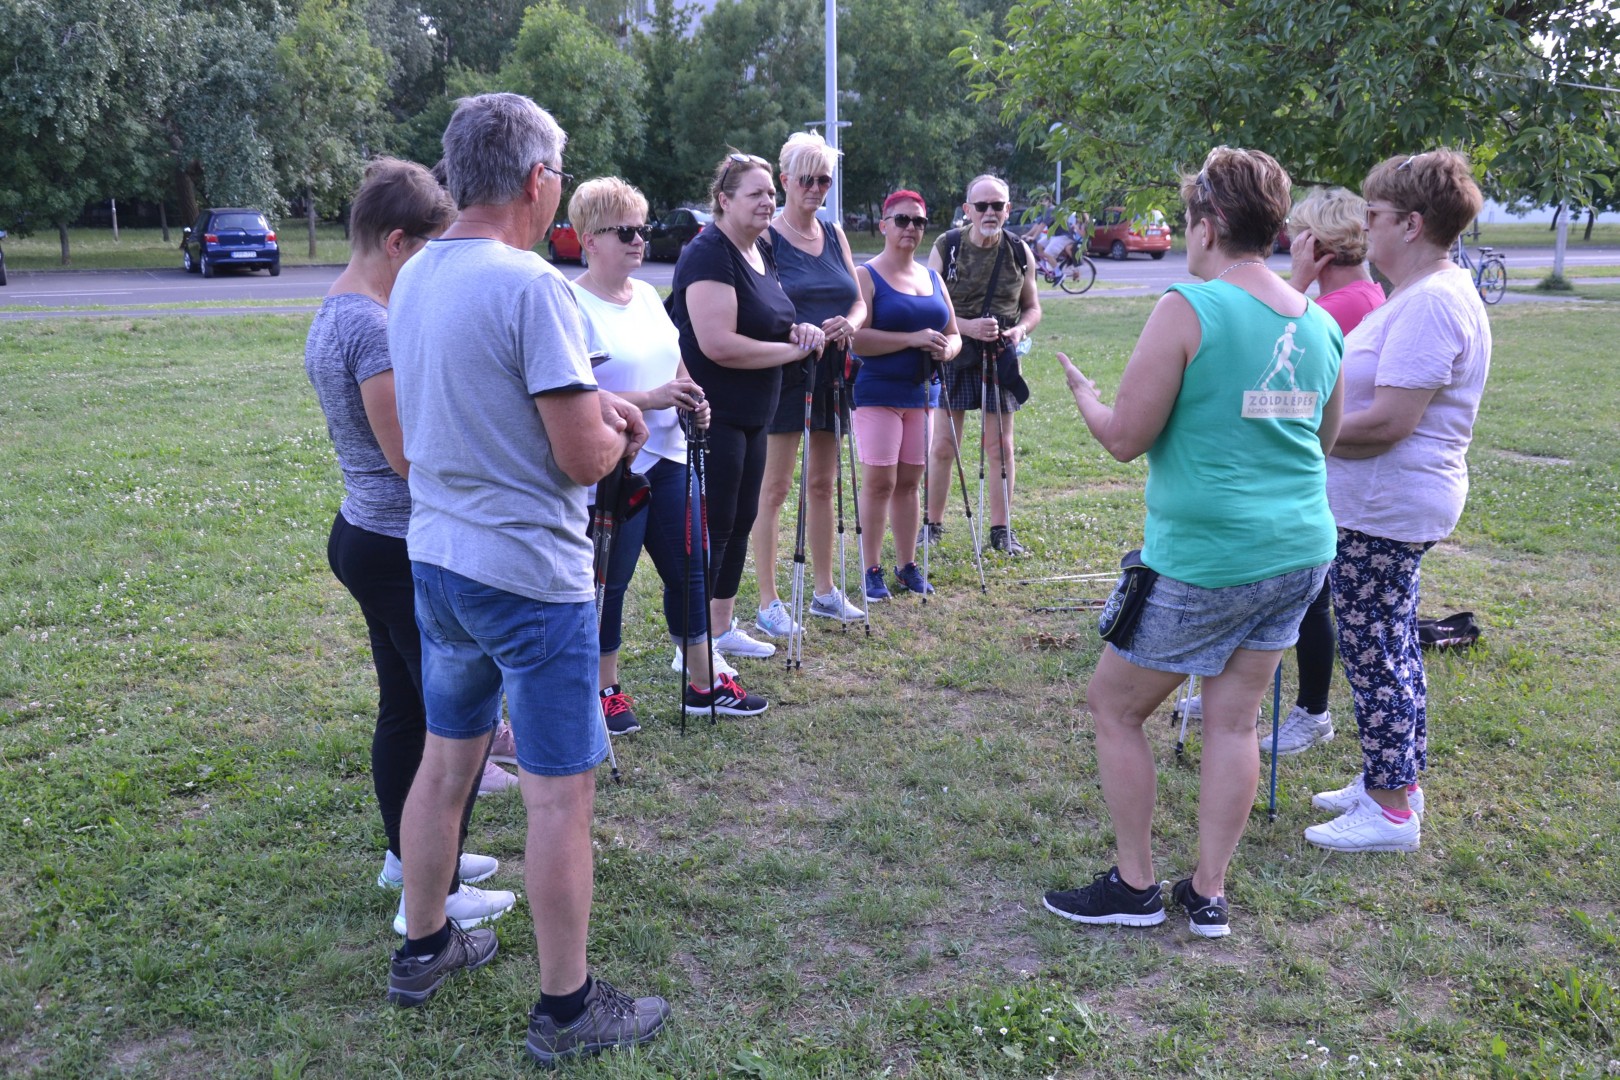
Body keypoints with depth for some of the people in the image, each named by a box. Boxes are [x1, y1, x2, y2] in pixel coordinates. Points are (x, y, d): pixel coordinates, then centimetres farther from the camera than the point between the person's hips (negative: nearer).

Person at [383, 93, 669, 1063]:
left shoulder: (416, 278, 7)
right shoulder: (532, 286, -19)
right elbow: (583, 458, -21)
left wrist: (590, 405, 10)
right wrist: (615, 429, 1)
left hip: (436, 561, 8)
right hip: (530, 576, -8)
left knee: (446, 758, 22)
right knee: (561, 793, 4)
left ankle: (424, 948, 39)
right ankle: (568, 1011, 17)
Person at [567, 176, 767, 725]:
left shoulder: (648, 295, 11)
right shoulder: (575, 306, -14)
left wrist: (693, 401, 2)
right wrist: (651, 398, -25)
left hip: (668, 459, 8)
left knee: (687, 570, 13)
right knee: (609, 583, 5)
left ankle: (703, 684, 26)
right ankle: (606, 690, 23)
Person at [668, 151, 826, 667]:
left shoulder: (762, 251, 13)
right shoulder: (709, 254, -17)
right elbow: (718, 344, -26)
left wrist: (798, 329, 1)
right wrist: (793, 349, -16)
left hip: (750, 415, 10)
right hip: (711, 415, -10)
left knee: (741, 520, 16)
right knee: (711, 526, -4)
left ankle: (722, 628, 30)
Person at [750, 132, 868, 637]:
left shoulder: (834, 234, 13)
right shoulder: (766, 236, -6)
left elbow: (859, 300, 13)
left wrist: (849, 323, -10)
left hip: (830, 374, 6)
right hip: (782, 374, -6)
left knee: (823, 484, 13)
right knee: (774, 487, -2)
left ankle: (824, 590, 25)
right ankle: (768, 604, 5)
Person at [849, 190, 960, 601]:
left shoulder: (933, 279, 15)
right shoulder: (866, 276, -4)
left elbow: (953, 334, 19)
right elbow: (856, 337, -16)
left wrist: (947, 348, -5)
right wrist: (912, 339, -21)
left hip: (921, 394, 6)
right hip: (877, 394, -6)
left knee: (909, 481, 10)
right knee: (879, 481, -6)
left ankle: (907, 566, 18)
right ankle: (872, 570, 3)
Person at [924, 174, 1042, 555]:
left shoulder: (1020, 252, 3)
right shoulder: (946, 247, -5)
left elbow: (1032, 306, 13)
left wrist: (1021, 329, -9)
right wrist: (967, 326, -20)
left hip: (1000, 357, 2)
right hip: (953, 354, -2)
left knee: (1000, 447, 6)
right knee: (943, 446, 2)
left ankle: (1001, 529, 16)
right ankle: (932, 524, 16)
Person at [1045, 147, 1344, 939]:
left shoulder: (1189, 310, -14)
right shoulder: (1319, 324, 7)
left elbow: (1124, 438, -13)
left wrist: (1081, 391, 6)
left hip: (1204, 560, -7)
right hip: (1301, 552, 7)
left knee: (1114, 706, 10)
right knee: (1233, 720, 15)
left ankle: (1134, 888, 18)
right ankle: (1208, 895, 23)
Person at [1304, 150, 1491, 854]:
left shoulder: (1430, 304, -21)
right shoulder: (1431, 294, 14)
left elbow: (1389, 421, -26)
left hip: (1388, 506, -11)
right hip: (1388, 503, 11)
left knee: (1375, 654, -1)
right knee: (1391, 647, 18)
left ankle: (1391, 811, 11)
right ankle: (1394, 780, 32)